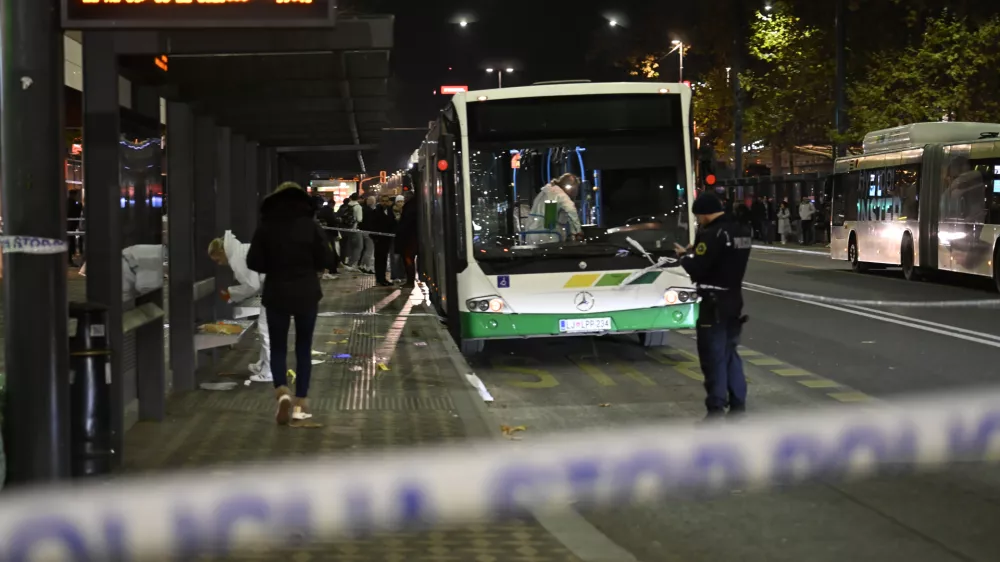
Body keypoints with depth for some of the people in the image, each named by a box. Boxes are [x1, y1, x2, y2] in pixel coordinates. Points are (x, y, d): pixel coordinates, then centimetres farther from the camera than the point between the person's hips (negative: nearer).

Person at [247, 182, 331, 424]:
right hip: (307, 294, 0)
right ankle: (300, 402, 10)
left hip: (276, 294, 0)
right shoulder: (310, 225, -4)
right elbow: (324, 260, -5)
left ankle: (282, 391, -14)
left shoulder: (266, 227, -4)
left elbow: (254, 263, -4)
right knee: (304, 347, 11)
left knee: (277, 346, 10)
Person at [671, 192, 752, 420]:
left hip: (715, 304, -8)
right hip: (734, 301, 9)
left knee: (713, 358, -3)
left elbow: (696, 269, -20)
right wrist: (695, 253, 10)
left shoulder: (712, 234, -19)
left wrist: (685, 256, 1)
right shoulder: (743, 232, 9)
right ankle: (738, 406, 20)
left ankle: (716, 412, -1)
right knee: (730, 354, 17)